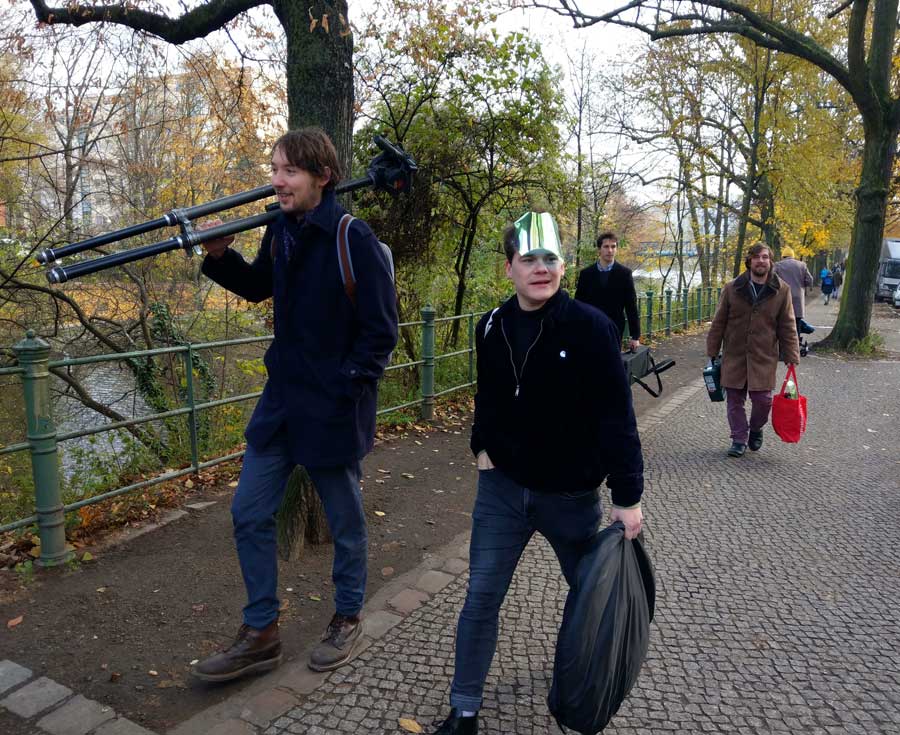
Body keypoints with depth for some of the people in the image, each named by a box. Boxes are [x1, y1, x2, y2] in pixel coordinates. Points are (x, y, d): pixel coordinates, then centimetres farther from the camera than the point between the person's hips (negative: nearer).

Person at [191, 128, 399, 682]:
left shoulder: (353, 238, -17)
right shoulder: (281, 229, 5)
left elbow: (381, 331, -15)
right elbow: (258, 288, 21)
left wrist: (345, 389, -18)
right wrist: (219, 254, 4)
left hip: (335, 408, -7)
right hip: (282, 399, 7)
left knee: (345, 520, 12)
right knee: (249, 514, 10)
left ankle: (348, 619, 35)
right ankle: (261, 635, 27)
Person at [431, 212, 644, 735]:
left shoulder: (591, 327, -17)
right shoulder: (492, 327, -2)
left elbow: (617, 416, -16)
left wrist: (628, 496, -15)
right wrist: (483, 445, 7)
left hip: (571, 492, -2)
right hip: (503, 486, 3)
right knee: (481, 598, 3)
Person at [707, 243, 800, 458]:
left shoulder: (782, 291, 0)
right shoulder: (732, 288, 1)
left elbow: (788, 327, 2)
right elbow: (718, 323, 4)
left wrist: (791, 357, -3)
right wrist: (712, 353, 3)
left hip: (764, 358, -1)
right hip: (734, 357, 1)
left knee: (763, 400, -1)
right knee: (735, 400, 6)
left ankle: (756, 429, 29)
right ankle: (739, 439, 22)